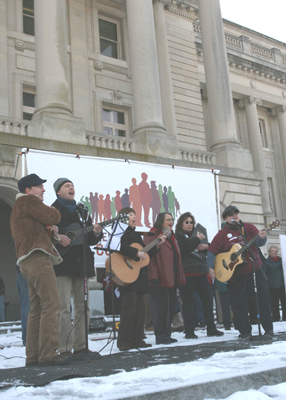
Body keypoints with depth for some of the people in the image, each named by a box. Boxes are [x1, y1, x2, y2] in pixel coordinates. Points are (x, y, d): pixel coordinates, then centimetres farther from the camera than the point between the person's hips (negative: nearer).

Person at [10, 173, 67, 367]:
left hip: (28, 261, 10)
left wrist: (51, 231, 9)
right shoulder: (28, 201, -2)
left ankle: (33, 356, 8)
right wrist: (51, 211, 13)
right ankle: (48, 354, -18)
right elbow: (54, 217, -9)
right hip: (37, 258, -10)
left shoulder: (19, 207, 29)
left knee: (37, 308, 8)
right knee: (51, 305, -14)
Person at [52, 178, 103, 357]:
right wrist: (57, 238, -21)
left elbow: (91, 240, 19)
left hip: (81, 262, 6)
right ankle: (65, 349, -6)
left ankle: (81, 346, 13)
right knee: (65, 307, -10)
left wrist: (96, 233, -2)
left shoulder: (81, 211, 20)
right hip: (62, 262, -6)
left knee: (82, 305, 6)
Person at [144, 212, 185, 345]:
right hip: (160, 280, -8)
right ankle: (160, 336, 2)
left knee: (170, 308, 10)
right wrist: (153, 275, -21)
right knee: (160, 308, -6)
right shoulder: (152, 235, -5)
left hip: (172, 280, 8)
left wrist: (180, 278, 18)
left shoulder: (172, 237, 22)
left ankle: (166, 335, 19)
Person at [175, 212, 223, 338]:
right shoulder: (178, 236, 3)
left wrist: (206, 246, 1)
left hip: (200, 272, 6)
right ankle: (189, 331, 4)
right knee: (188, 302, -3)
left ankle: (211, 328, 11)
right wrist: (197, 240, -13)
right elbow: (183, 248, -16)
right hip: (187, 273, -6)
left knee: (207, 299, 3)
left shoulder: (196, 235, 23)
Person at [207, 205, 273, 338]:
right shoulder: (222, 234, 3)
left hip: (255, 269, 0)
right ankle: (245, 331, 12)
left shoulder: (248, 227, 6)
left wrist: (261, 238, -28)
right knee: (238, 302, 1)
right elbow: (212, 251, 0)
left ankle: (268, 328, 15)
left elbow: (258, 243, -4)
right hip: (234, 274, 0)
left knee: (262, 298, 3)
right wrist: (211, 267, -14)